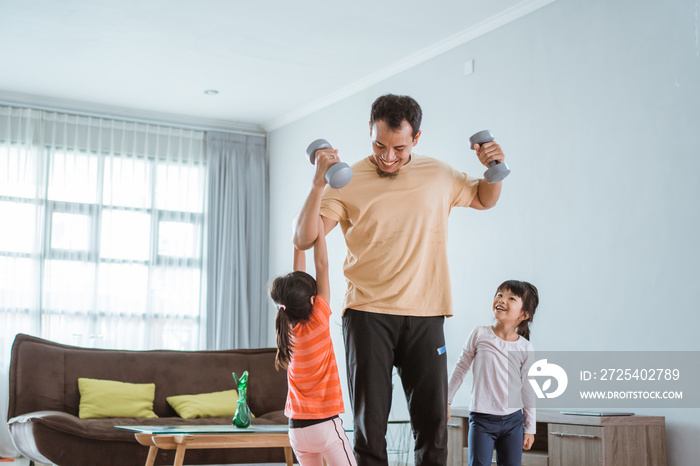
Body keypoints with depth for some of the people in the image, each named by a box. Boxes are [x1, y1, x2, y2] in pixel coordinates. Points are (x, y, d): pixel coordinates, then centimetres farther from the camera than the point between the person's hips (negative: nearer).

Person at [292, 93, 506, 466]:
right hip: (367, 314, -2)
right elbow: (304, 239, -10)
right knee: (370, 423, 0)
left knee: (433, 423, 5)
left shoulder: (438, 175, 9)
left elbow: (484, 199, 26)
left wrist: (495, 169, 6)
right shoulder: (347, 182, -2)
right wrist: (319, 183, -23)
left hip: (425, 315, 3)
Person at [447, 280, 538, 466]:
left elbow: (527, 388, 7)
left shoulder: (525, 348, 0)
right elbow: (461, 368, 6)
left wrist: (530, 427, 9)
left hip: (513, 420, 2)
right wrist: (446, 400, 7)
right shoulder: (479, 335, -5)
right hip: (481, 418, -2)